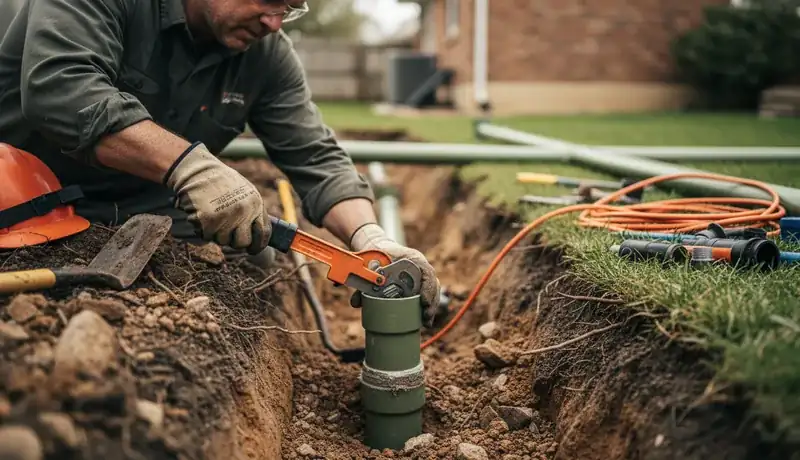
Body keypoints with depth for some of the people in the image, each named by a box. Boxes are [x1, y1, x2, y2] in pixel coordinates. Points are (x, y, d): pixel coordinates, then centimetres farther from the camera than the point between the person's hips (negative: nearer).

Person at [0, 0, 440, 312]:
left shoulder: (267, 55, -5)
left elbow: (316, 159, -8)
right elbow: (57, 86, -34)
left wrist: (370, 237, -26)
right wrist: (188, 162, -43)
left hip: (148, 222, 4)